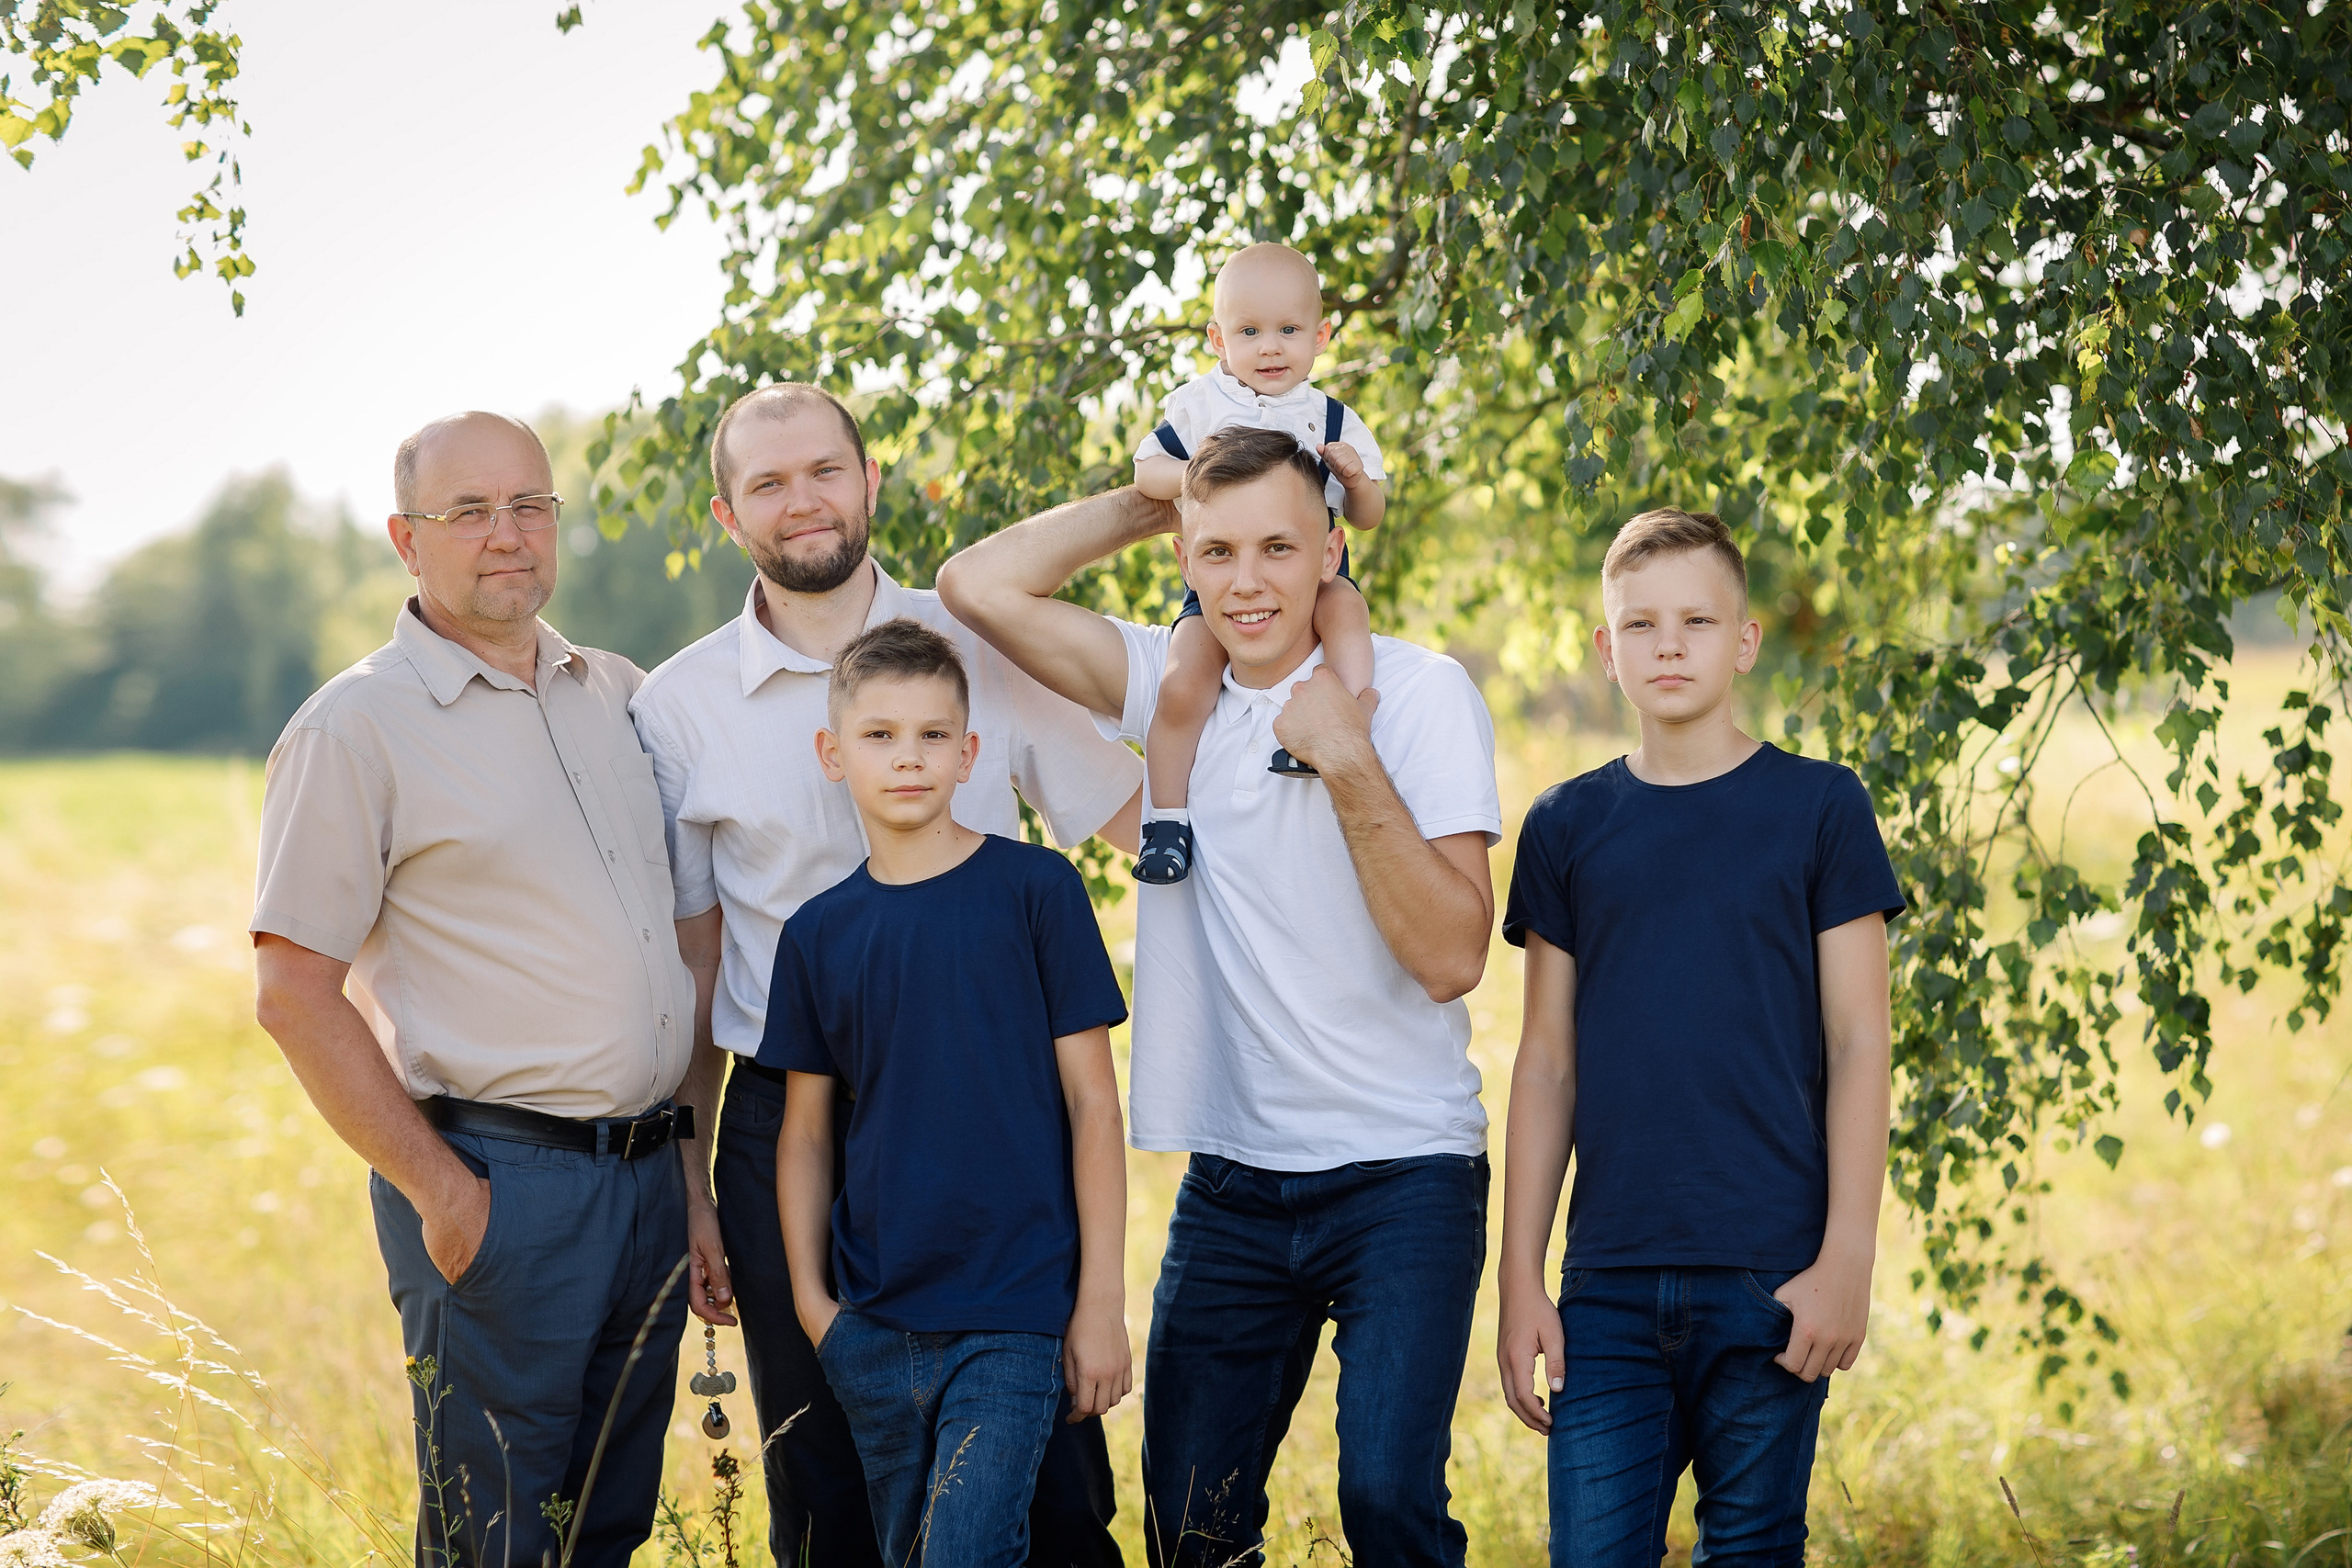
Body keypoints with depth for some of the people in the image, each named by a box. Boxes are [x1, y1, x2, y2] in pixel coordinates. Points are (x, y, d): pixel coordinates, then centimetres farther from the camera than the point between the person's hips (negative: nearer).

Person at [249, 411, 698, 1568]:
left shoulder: (618, 695, 12)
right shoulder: (355, 728, -8)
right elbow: (295, 996, -10)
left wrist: (688, 1142, 14)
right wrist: (439, 1189, -14)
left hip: (648, 1169, 6)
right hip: (498, 1180, -6)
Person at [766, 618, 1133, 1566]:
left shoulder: (1034, 890, -4)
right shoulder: (816, 934, 5)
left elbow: (1091, 1102, -3)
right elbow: (805, 1134, 11)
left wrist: (1102, 1298, -6)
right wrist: (811, 1299, 4)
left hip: (1016, 1311, -4)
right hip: (875, 1326, 4)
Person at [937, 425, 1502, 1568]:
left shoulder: (1419, 693, -7)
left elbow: (1452, 956, -14)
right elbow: (979, 584, -1)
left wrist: (1349, 763, -20)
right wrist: (1161, 499, 1)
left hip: (1400, 1175, -4)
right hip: (1233, 1177, 4)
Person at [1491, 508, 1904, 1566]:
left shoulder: (1819, 809, 3)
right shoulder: (1566, 827, 9)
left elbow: (1858, 1045, 1)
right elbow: (1546, 1062, 10)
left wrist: (1847, 1258, -7)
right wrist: (1520, 1276, 5)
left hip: (1771, 1280, -2)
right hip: (1611, 1288, 2)